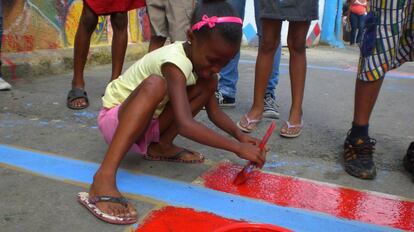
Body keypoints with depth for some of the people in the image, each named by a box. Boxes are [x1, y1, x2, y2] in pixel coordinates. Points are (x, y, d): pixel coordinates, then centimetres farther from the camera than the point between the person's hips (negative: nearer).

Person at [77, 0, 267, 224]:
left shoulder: (201, 59, -5)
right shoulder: (176, 62, -30)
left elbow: (214, 110, 0)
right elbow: (186, 124, -41)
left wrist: (239, 134, -16)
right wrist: (237, 147, -39)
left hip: (146, 123, 7)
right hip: (116, 118, -7)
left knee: (209, 83, -6)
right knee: (155, 84, -40)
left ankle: (161, 146, -4)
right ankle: (104, 177, -43)